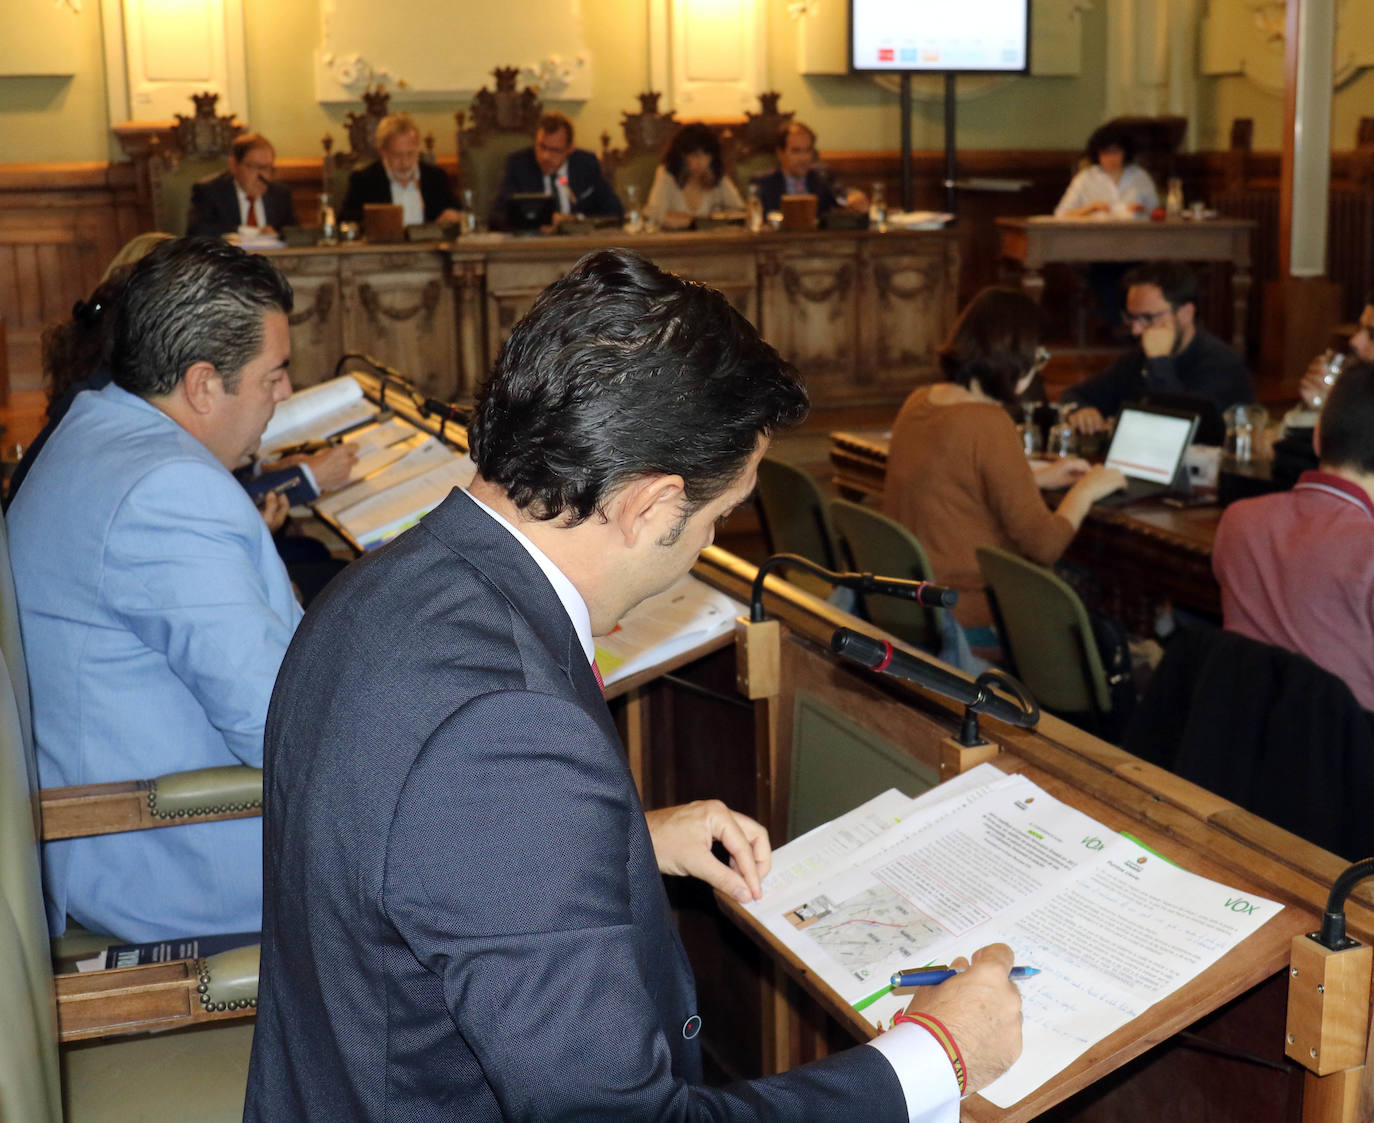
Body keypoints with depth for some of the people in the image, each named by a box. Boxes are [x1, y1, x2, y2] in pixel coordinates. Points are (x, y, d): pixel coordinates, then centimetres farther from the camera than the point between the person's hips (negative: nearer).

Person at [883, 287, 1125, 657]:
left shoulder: (919, 401, 4)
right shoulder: (989, 425, -21)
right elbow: (1044, 545, -19)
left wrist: (1038, 478, 21)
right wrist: (1085, 491, -1)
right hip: (967, 623, -8)